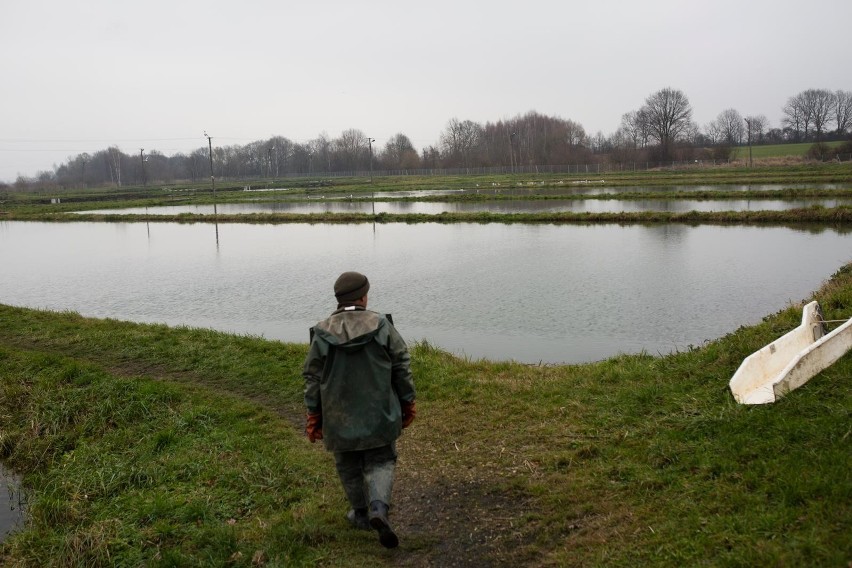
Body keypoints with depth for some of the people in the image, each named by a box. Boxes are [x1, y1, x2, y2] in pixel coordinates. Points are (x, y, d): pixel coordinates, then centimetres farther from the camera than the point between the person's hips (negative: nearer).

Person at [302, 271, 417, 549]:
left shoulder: (322, 333, -7)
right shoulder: (382, 326, -8)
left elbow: (312, 378, -2)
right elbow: (402, 366, -4)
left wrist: (314, 416, 8)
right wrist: (407, 403, 8)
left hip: (339, 417, 1)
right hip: (378, 414, -1)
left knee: (349, 465, 18)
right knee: (381, 461, 11)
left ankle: (361, 513, 31)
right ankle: (379, 507, -11)